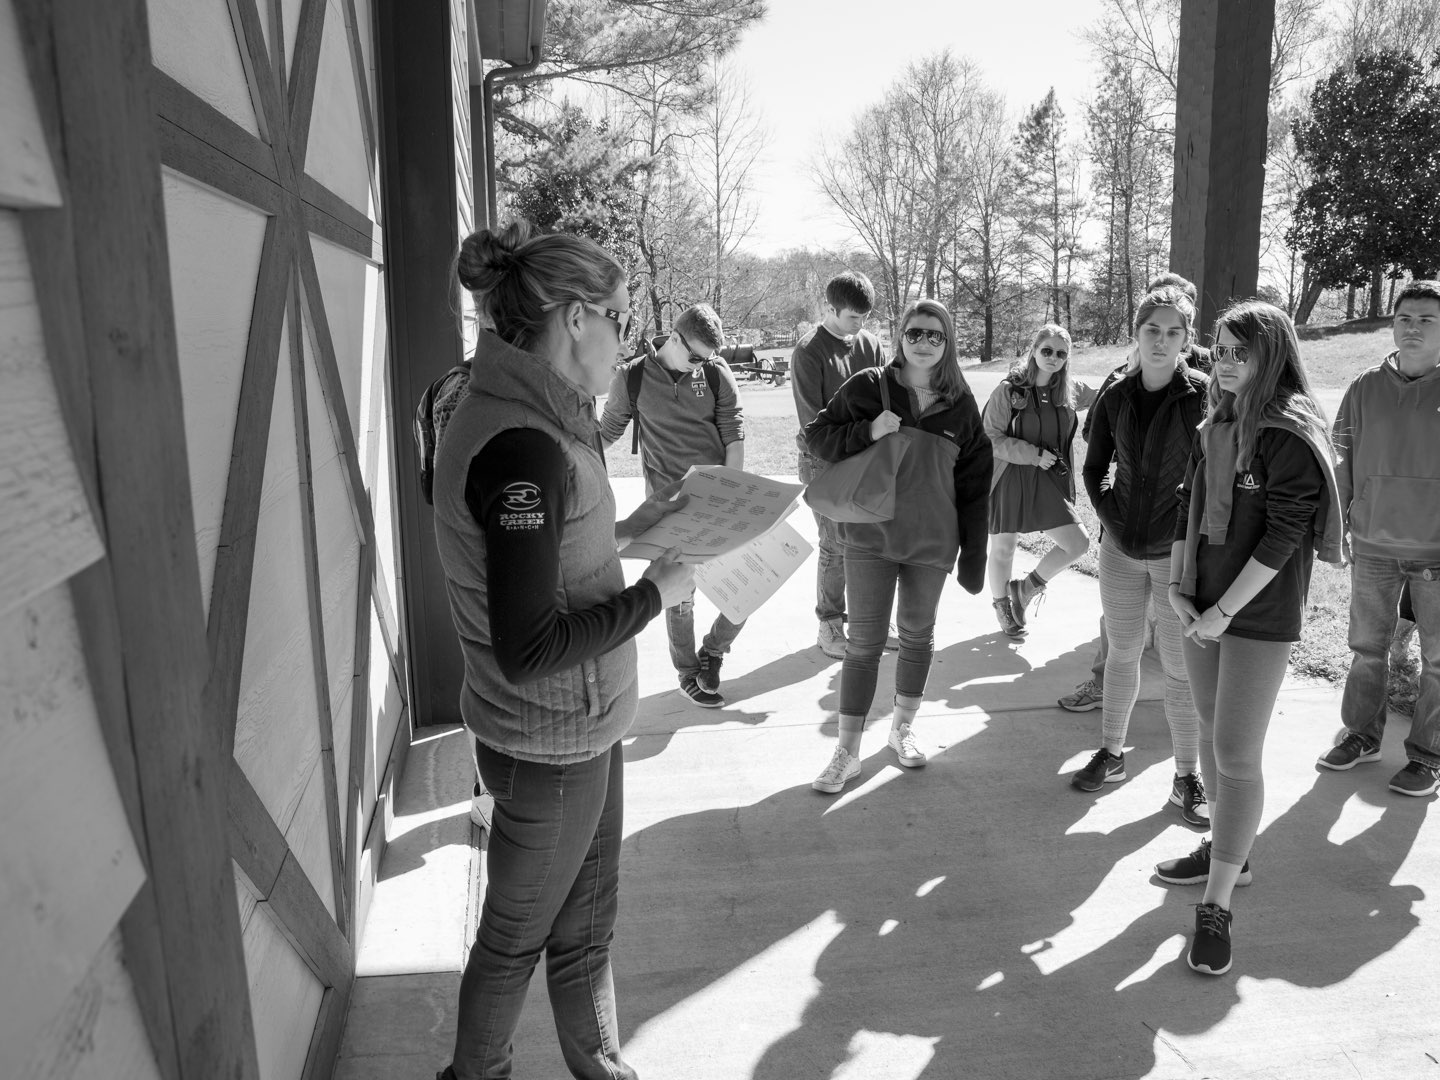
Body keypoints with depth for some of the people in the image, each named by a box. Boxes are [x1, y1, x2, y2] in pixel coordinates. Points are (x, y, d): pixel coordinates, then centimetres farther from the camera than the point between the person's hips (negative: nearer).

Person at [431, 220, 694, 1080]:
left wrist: (624, 531, 6)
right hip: (548, 742, -9)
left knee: (586, 919, 24)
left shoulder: (529, 420, 2)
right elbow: (529, 649, -28)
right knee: (517, 934, 16)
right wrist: (656, 594, -20)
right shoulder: (520, 446, -28)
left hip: (585, 725, 9)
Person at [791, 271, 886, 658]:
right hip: (825, 463, -5)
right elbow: (811, 419, -12)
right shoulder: (809, 351, -10)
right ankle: (829, 626, 13)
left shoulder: (869, 344, 6)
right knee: (836, 545, -1)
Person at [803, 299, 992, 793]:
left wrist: (973, 556, 1)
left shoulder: (961, 404, 2)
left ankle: (901, 729, 35)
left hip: (931, 542, 3)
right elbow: (817, 436, -1)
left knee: (917, 636, 15)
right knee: (865, 642, -2)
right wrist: (866, 432, -20)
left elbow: (974, 484, 4)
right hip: (869, 535, -2)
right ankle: (847, 752, 8)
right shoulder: (867, 387, -4)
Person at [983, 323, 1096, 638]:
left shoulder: (1071, 391, 4)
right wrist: (1034, 454, -18)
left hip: (1049, 481, 4)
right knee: (1003, 549, 11)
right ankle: (1001, 604, 38)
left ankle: (1025, 588, 17)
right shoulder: (1009, 390, -10)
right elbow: (991, 438, -13)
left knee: (1078, 543, -6)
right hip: (1008, 479, -4)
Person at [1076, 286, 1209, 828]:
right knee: (1122, 651, 16)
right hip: (1121, 547, 4)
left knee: (1180, 665, 3)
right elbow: (1094, 467, 11)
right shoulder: (1116, 397, 1)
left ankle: (1187, 778, 16)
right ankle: (1111, 753, 32)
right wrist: (1110, 514, 0)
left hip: (1178, 552, -4)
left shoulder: (1203, 393, -11)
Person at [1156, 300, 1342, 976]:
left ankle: (1217, 906, 2)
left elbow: (1283, 537, -18)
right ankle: (1227, 851, 36)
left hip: (1260, 617, -7)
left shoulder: (1290, 434, -13)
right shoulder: (1215, 425, 9)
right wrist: (1177, 586, 3)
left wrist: (1223, 612, -16)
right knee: (1211, 734, 17)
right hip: (1203, 608, 7)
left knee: (1237, 756, -6)